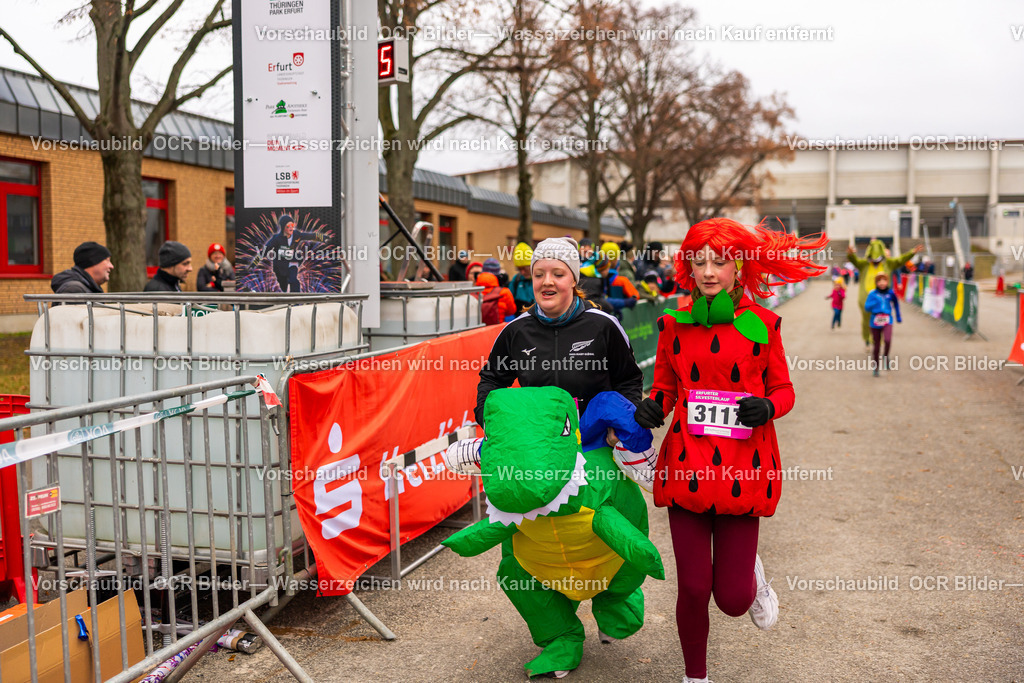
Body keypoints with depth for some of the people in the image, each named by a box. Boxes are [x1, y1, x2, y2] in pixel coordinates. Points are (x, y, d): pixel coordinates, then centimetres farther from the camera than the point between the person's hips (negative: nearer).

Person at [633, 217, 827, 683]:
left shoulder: (761, 324, 1)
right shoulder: (674, 324, 5)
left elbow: (783, 390, 8)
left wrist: (767, 408, -15)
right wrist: (653, 406, -8)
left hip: (742, 467, -1)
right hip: (687, 465, 1)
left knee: (732, 599, 0)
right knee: (693, 590, 1)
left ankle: (753, 579, 38)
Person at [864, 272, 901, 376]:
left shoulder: (890, 293, 3)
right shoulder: (873, 294, -2)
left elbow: (896, 304, 21)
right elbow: (867, 307, -6)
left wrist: (898, 316, 26)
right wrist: (874, 303, -25)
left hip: (887, 321, 0)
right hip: (875, 322, 0)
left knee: (888, 340, -26)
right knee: (877, 345, 7)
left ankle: (885, 356, 3)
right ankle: (875, 368, 23)